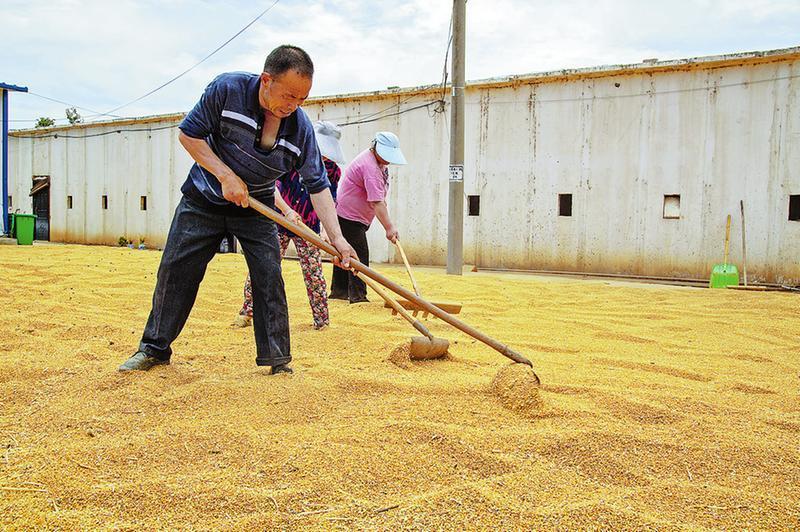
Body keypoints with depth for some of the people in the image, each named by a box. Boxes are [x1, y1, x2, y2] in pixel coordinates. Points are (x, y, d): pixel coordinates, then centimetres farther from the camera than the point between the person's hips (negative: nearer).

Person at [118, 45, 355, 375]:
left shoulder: (300, 126, -18)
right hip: (205, 198, -1)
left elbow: (318, 186, -13)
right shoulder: (228, 89, -23)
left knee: (269, 276, -9)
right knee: (176, 269, 2)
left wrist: (336, 237, -23)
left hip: (256, 207, 1)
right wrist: (226, 176, -23)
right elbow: (189, 133, -14)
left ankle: (277, 358, 3)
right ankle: (154, 348, 18)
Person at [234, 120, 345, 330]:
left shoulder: (332, 169, -5)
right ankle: (246, 313, 11)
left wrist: (326, 230, -25)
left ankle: (322, 320, 13)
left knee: (314, 273, -1)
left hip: (308, 227, 1)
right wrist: (287, 211, -33)